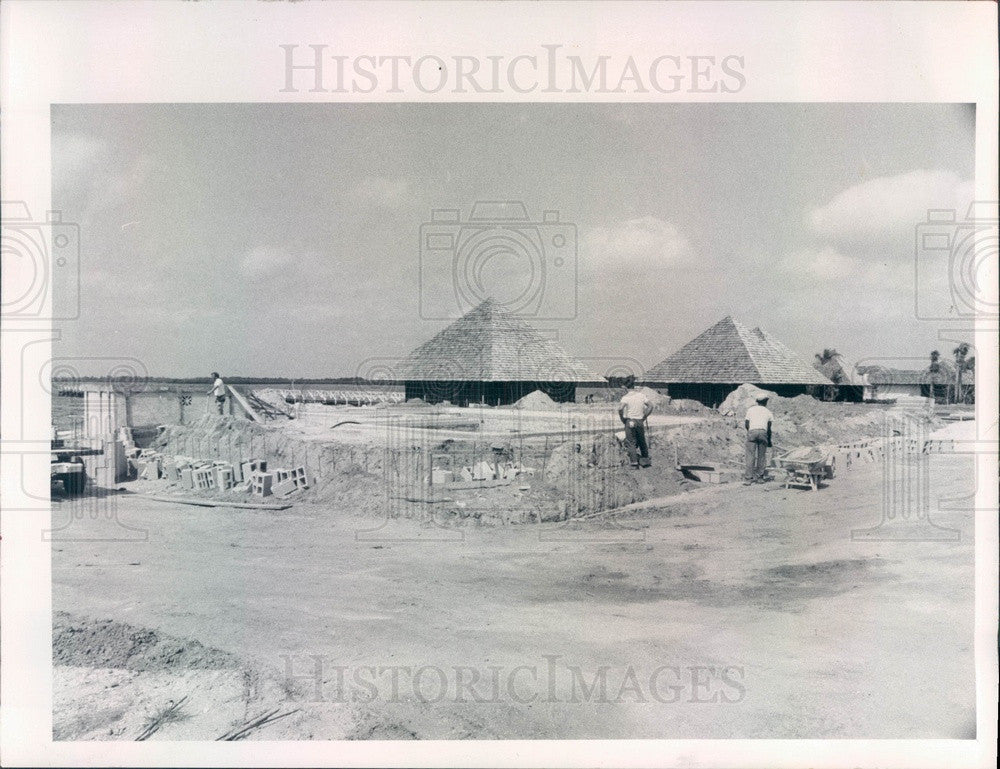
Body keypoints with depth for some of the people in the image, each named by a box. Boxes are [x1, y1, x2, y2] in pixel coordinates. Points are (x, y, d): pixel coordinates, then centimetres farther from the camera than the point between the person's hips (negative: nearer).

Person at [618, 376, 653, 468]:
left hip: (630, 421, -4)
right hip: (640, 421, 4)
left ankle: (634, 461, -4)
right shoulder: (641, 394, 3)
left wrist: (622, 419, -10)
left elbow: (620, 408, -25)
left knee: (631, 442, 2)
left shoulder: (626, 397, -10)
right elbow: (650, 406, 5)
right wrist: (644, 417, 11)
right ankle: (645, 460, 23)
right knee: (642, 441, 16)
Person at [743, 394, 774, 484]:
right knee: (761, 456, 9)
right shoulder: (768, 412, 18)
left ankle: (748, 478, -10)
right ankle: (759, 477, 11)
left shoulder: (751, 409, 17)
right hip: (763, 432, 1)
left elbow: (746, 424, 12)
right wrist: (769, 440, 25)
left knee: (750, 456, -4)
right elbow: (769, 428, 16)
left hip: (752, 432, 0)